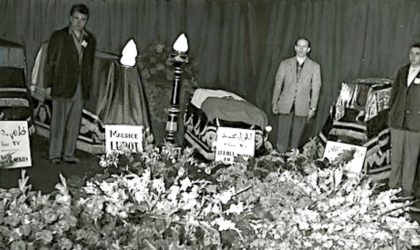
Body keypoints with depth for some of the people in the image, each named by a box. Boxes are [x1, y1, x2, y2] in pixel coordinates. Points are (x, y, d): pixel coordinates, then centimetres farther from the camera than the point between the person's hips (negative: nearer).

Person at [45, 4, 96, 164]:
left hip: (80, 89, 4)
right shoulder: (58, 36, 1)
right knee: (58, 121, -2)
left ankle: (69, 154, 13)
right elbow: (50, 62, 0)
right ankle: (55, 155, 5)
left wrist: (87, 87, 6)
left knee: (74, 123, 6)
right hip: (62, 87, -4)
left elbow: (89, 64, 12)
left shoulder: (90, 39, 12)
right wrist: (49, 85, -6)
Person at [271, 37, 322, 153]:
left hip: (302, 107, 0)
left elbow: (316, 88, 3)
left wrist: (313, 108, -1)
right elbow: (278, 84, 8)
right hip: (285, 105, 0)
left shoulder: (314, 66, 4)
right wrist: (274, 103, 5)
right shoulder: (285, 64, 5)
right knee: (282, 135, -2)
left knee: (296, 136, 3)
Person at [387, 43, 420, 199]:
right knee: (395, 155, 12)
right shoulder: (402, 71, 9)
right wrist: (392, 111, 9)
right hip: (397, 121, 4)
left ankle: (407, 188, 11)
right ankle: (393, 185, 23)